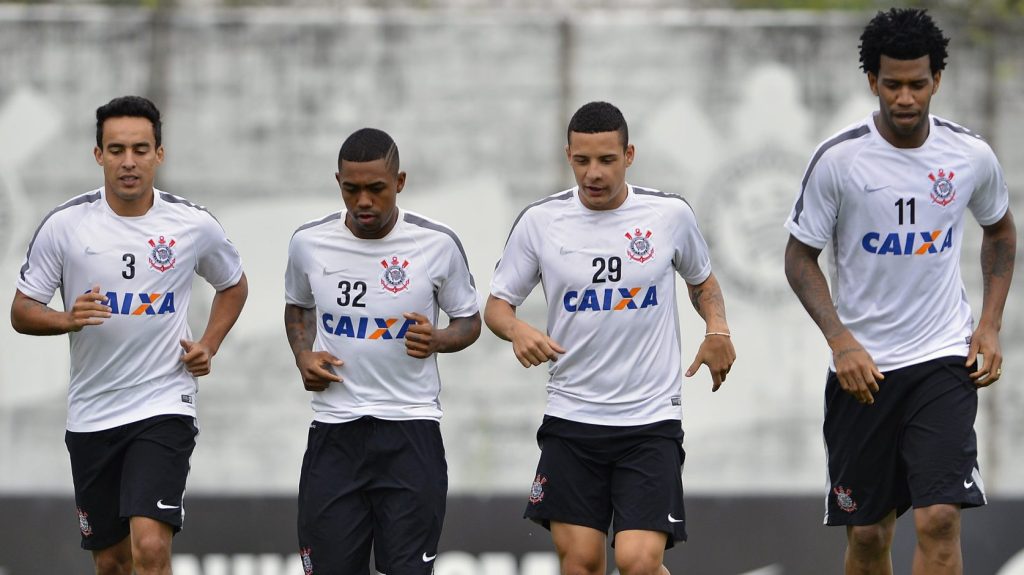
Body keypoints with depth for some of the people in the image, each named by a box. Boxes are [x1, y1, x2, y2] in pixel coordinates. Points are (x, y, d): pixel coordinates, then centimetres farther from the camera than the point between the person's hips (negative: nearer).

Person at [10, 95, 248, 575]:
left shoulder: (194, 225, -3)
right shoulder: (64, 225, -5)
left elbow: (233, 285, 18)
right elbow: (22, 311, 1)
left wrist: (208, 346, 3)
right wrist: (68, 319, -20)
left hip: (164, 407, -2)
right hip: (91, 415, 2)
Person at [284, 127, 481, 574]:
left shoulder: (438, 244, -5)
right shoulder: (309, 243, 1)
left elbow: (468, 320, 8)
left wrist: (437, 340, -14)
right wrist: (303, 357, 2)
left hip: (411, 431, -2)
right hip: (334, 432, 2)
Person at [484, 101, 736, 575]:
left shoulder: (671, 214, -1)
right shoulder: (540, 221, -1)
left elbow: (702, 281, 18)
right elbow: (497, 304, 7)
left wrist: (717, 330, -2)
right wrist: (517, 330, -16)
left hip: (651, 419, -2)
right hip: (571, 417, 2)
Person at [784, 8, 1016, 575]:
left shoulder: (971, 156, -2)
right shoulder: (839, 159, -9)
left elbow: (1000, 231, 18)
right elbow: (800, 257, 0)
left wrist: (990, 324, 6)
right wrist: (840, 340, -13)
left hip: (944, 359, 0)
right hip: (861, 366, 0)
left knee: (939, 519, -15)